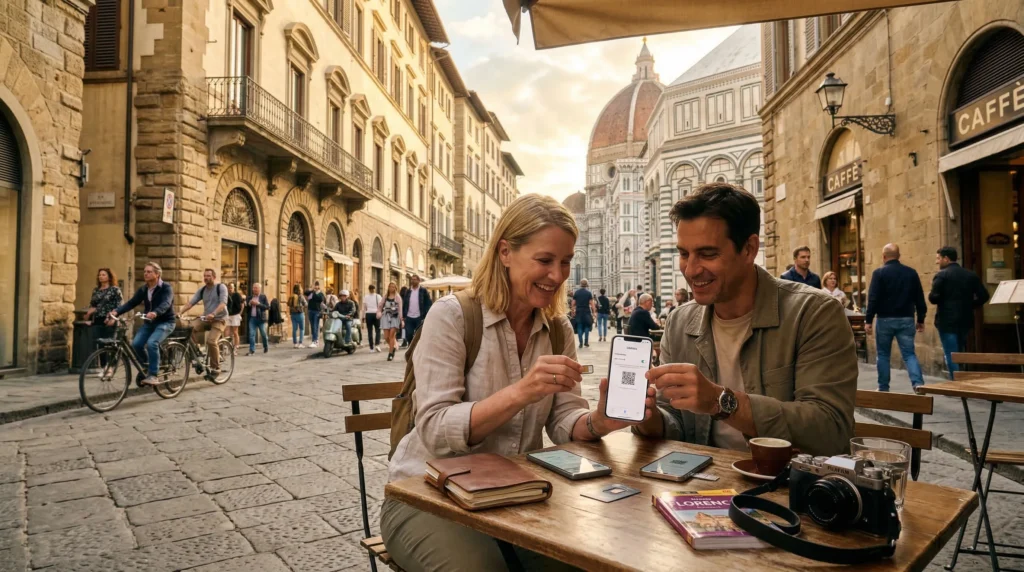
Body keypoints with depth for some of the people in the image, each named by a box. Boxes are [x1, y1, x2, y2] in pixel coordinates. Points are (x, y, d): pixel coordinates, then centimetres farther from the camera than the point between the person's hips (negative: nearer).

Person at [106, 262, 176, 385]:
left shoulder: (166, 288, -13)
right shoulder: (143, 289, 5)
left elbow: (165, 304, -31)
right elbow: (131, 302, -5)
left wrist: (155, 313, -51)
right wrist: (116, 311, -22)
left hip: (165, 322, -6)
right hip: (149, 322, 6)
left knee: (152, 343, -29)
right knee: (136, 344, -16)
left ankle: (154, 375, -20)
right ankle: (146, 369, 9)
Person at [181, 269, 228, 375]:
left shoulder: (221, 287, -8)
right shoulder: (202, 290, 7)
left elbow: (223, 303, -22)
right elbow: (191, 303, -1)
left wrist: (213, 314, -39)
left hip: (219, 319, -5)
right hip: (206, 319, 5)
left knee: (211, 341, -24)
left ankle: (216, 367, -9)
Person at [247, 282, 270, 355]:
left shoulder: (263, 296, 0)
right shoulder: (250, 297, 12)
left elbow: (268, 307, -8)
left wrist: (258, 304, -17)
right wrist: (249, 304, -6)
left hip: (260, 318, -3)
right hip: (252, 318, 3)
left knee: (263, 334, 7)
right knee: (251, 334, -5)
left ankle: (266, 347, 29)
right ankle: (252, 350, -4)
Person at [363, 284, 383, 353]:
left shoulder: (365, 297, 5)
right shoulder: (378, 296, 1)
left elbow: (364, 308, 2)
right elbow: (380, 307, -5)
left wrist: (363, 317, 5)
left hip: (368, 314, 1)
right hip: (376, 314, -1)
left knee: (370, 331, 3)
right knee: (377, 330, 7)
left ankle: (371, 348, 3)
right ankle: (377, 344, -11)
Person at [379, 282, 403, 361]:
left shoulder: (398, 297, 3)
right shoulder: (385, 296, 13)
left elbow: (400, 309, -2)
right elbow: (380, 306, 17)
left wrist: (401, 320, -8)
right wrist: (379, 312, -3)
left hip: (395, 317, -3)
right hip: (386, 316, 3)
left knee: (392, 334, -12)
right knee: (386, 336, -2)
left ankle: (390, 353, -7)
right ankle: (392, 347, 26)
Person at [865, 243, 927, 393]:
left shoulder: (879, 273, -7)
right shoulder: (911, 273, 7)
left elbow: (873, 298, -11)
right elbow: (919, 298, 9)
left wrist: (868, 320, -8)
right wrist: (921, 320, 16)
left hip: (885, 319, -3)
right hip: (906, 319, 3)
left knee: (883, 354, 9)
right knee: (909, 353, 6)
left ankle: (883, 387, 13)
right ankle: (918, 383, -12)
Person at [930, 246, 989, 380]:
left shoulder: (941, 275, -10)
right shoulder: (971, 274, 9)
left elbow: (934, 298, -16)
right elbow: (984, 296, 4)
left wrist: (930, 294, 5)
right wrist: (969, 306, 15)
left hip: (947, 321, -7)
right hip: (965, 320, 7)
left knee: (951, 356, -2)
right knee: (960, 355, 18)